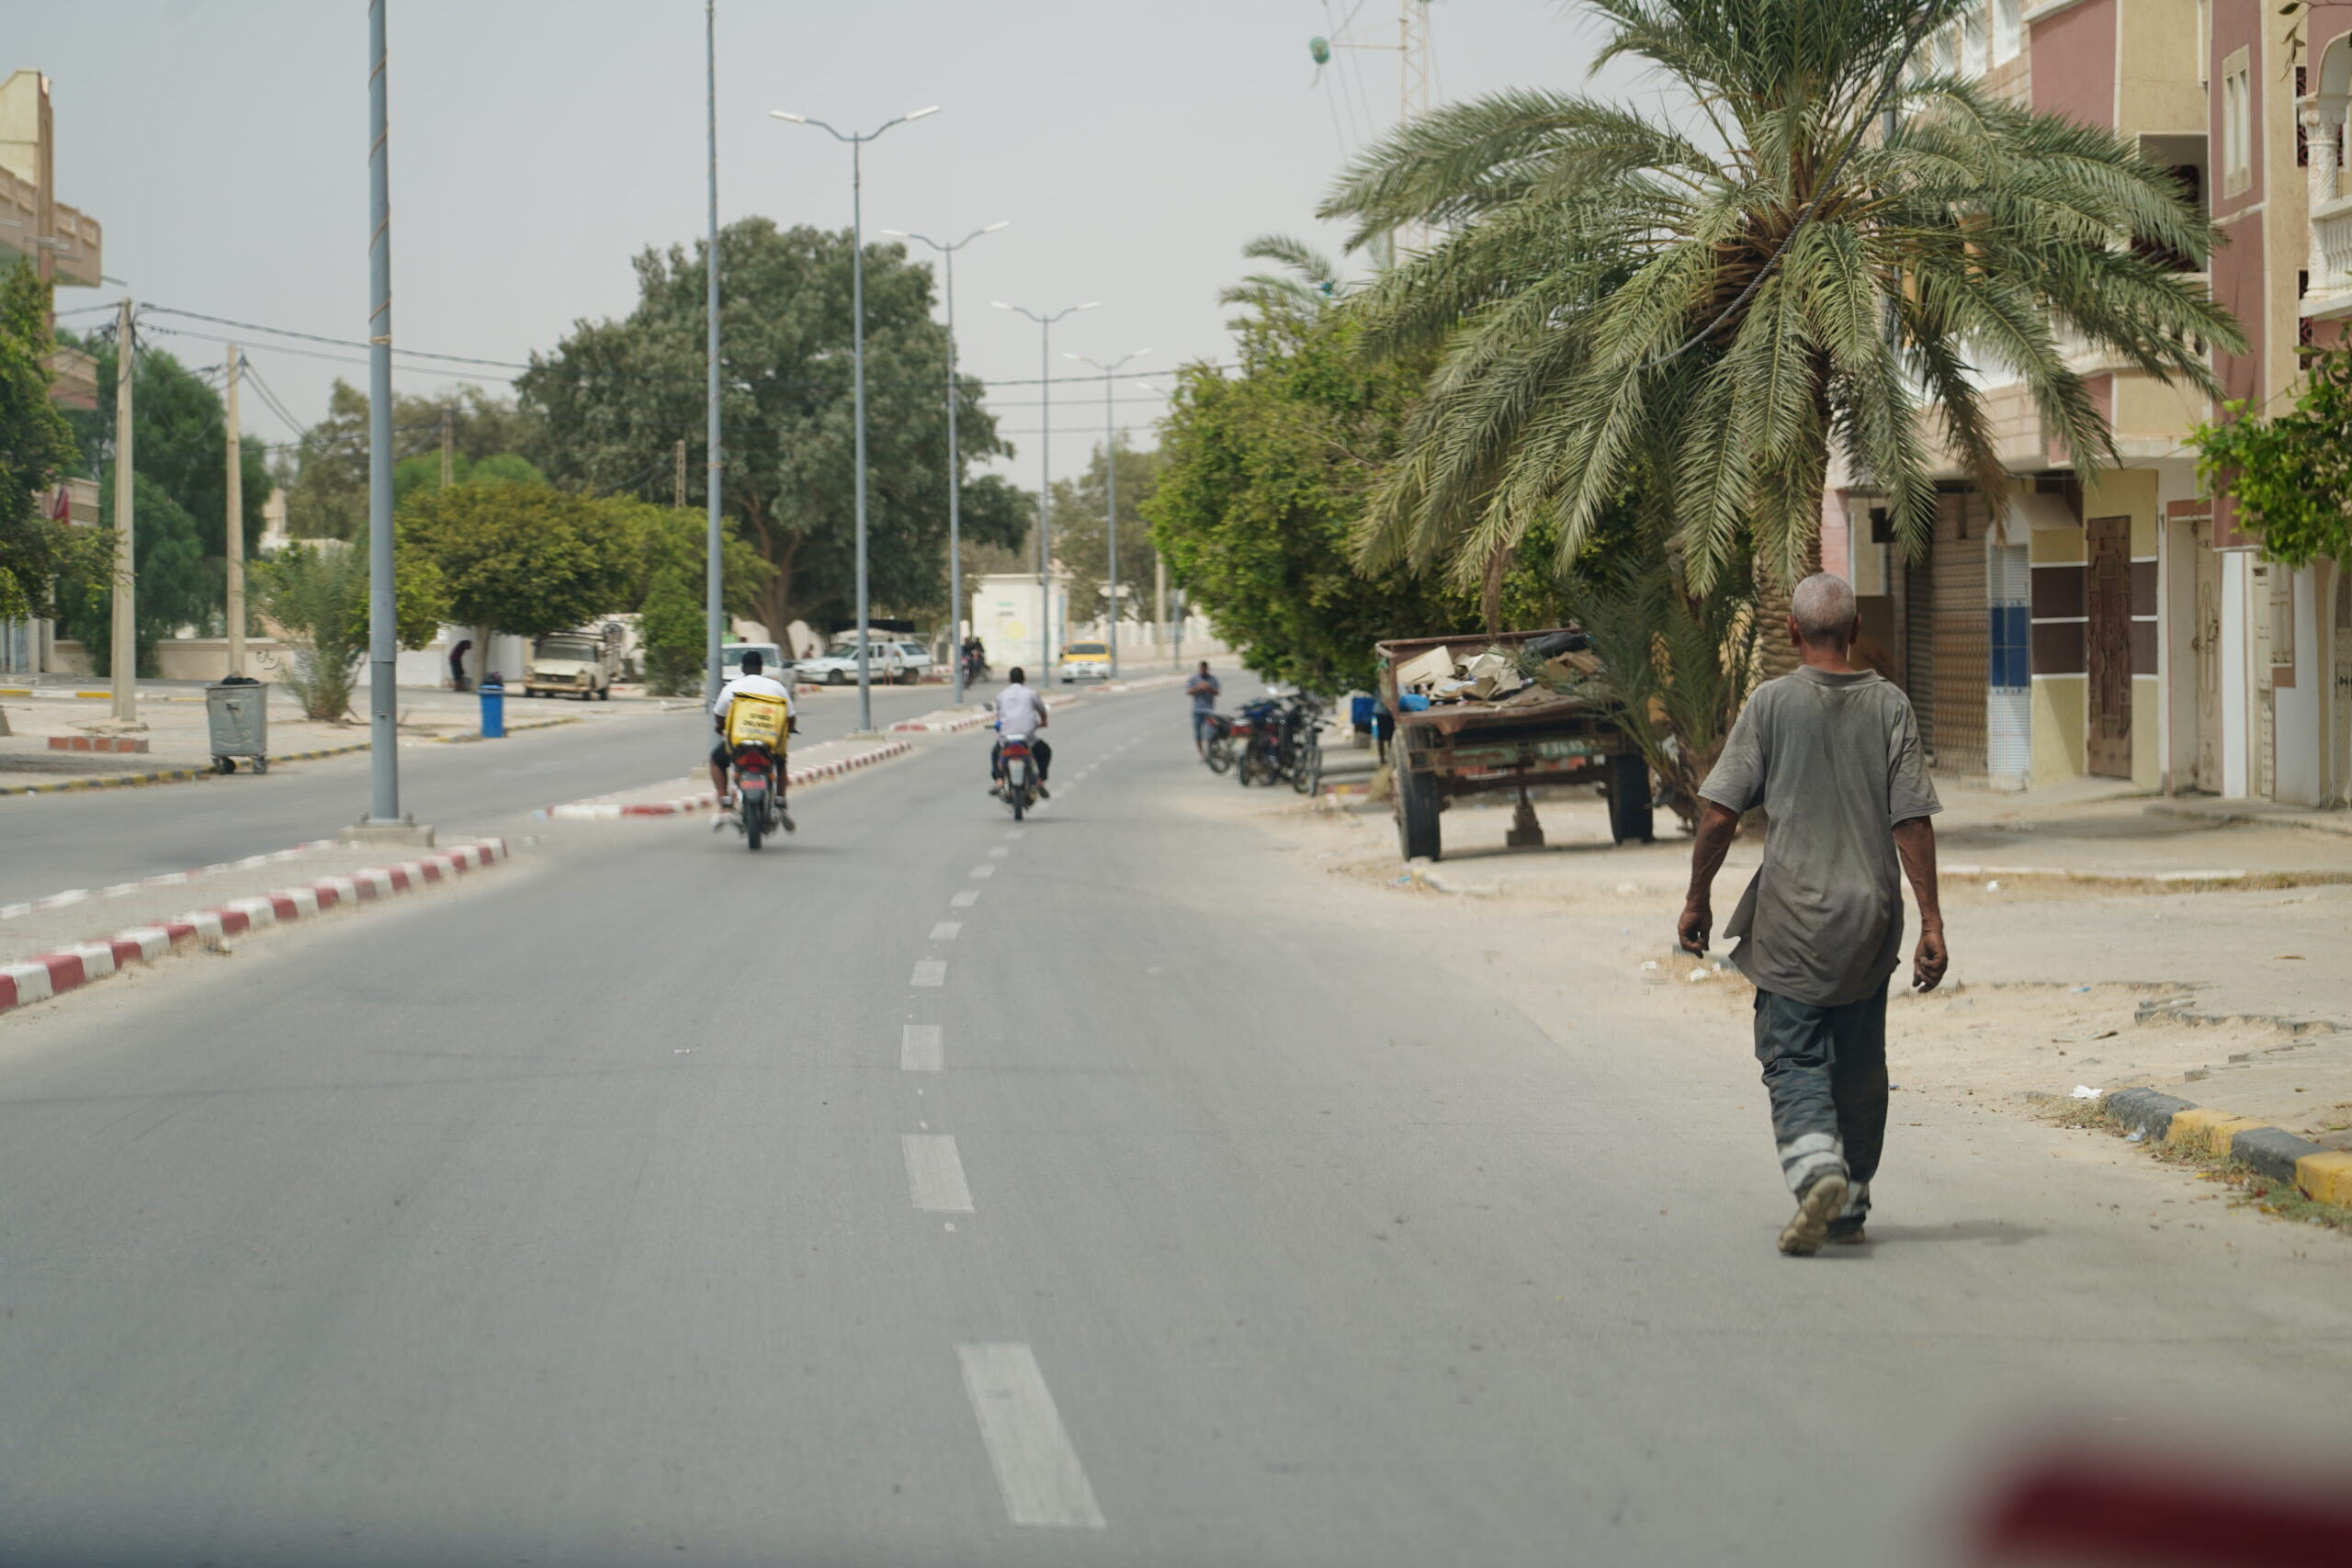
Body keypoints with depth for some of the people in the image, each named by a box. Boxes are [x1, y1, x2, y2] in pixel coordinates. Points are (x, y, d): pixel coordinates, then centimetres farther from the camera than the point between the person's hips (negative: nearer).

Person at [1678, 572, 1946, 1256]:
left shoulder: (1771, 704, -5)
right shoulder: (1890, 706, 0)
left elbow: (1720, 814, -7)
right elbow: (1913, 821, -4)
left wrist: (1697, 899, 5)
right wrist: (1931, 922, -2)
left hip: (1793, 917, -3)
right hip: (1871, 916, 3)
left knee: (1793, 1057, 0)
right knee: (1859, 1064, 14)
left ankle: (1817, 1170, -24)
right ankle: (1850, 1204, 20)